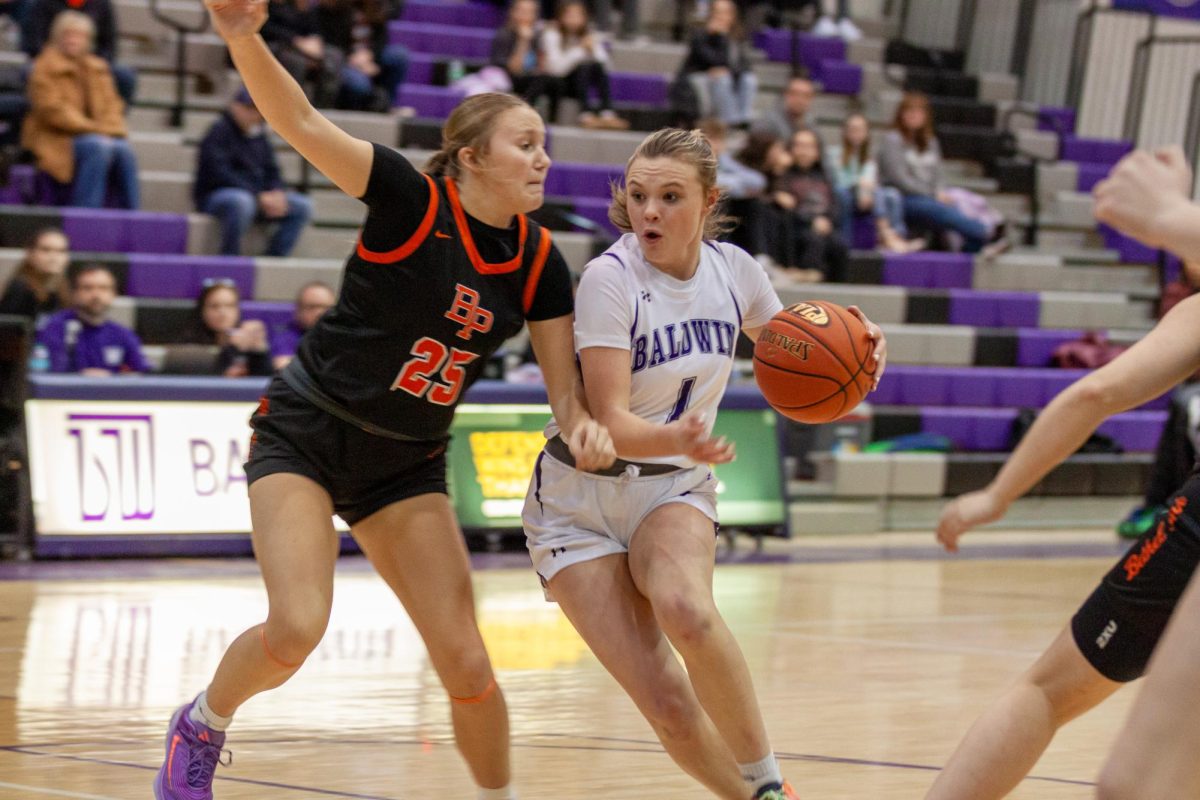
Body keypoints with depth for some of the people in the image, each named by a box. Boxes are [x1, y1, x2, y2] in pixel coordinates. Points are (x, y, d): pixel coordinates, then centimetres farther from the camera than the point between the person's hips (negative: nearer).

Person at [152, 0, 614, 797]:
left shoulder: (539, 263, -3)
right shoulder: (413, 200, -17)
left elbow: (565, 385, -1)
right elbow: (303, 123, -28)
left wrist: (586, 426, -25)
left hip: (408, 462, 5)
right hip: (307, 433, -5)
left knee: (467, 666, -4)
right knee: (297, 629, -22)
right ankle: (201, 726, 9)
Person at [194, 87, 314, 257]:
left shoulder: (259, 135, 15)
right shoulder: (219, 132, -9)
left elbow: (271, 171, 17)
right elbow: (220, 175, -19)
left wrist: (277, 193, -8)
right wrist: (259, 197, -23)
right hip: (215, 197, -8)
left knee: (303, 206, -6)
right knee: (241, 202, -41)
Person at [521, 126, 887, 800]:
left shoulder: (733, 269, -5)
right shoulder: (611, 277, -18)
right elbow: (610, 422, -23)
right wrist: (680, 439, -44)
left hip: (674, 490, 2)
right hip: (581, 497, -2)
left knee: (684, 609, -35)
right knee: (668, 705, -16)